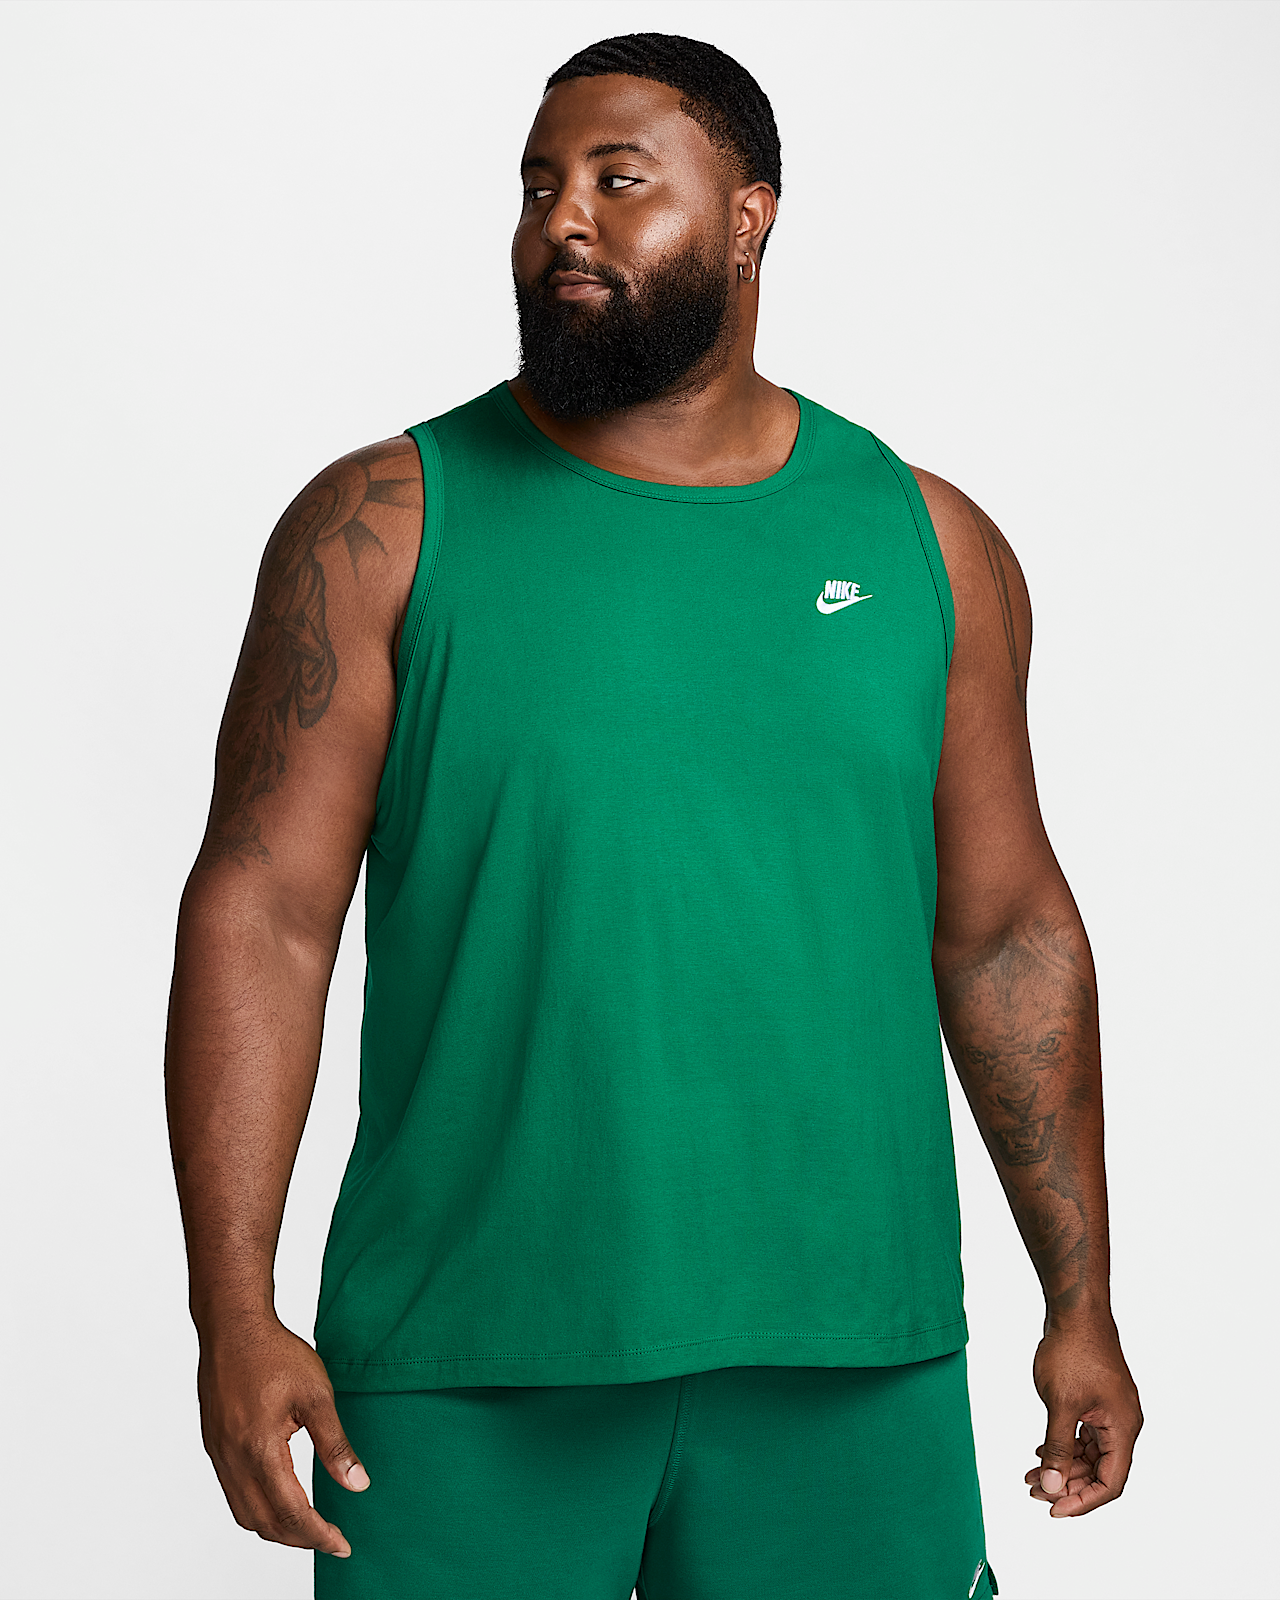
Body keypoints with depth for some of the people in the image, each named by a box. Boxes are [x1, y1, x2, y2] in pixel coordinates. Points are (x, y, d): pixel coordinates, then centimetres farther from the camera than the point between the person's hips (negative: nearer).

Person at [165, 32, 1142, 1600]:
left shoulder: (927, 543, 7)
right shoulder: (384, 527, 0)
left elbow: (1005, 934, 11)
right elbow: (261, 912, -4)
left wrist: (1080, 1302, 10)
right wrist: (235, 1310, -12)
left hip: (851, 1363, 2)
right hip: (466, 1370, -2)